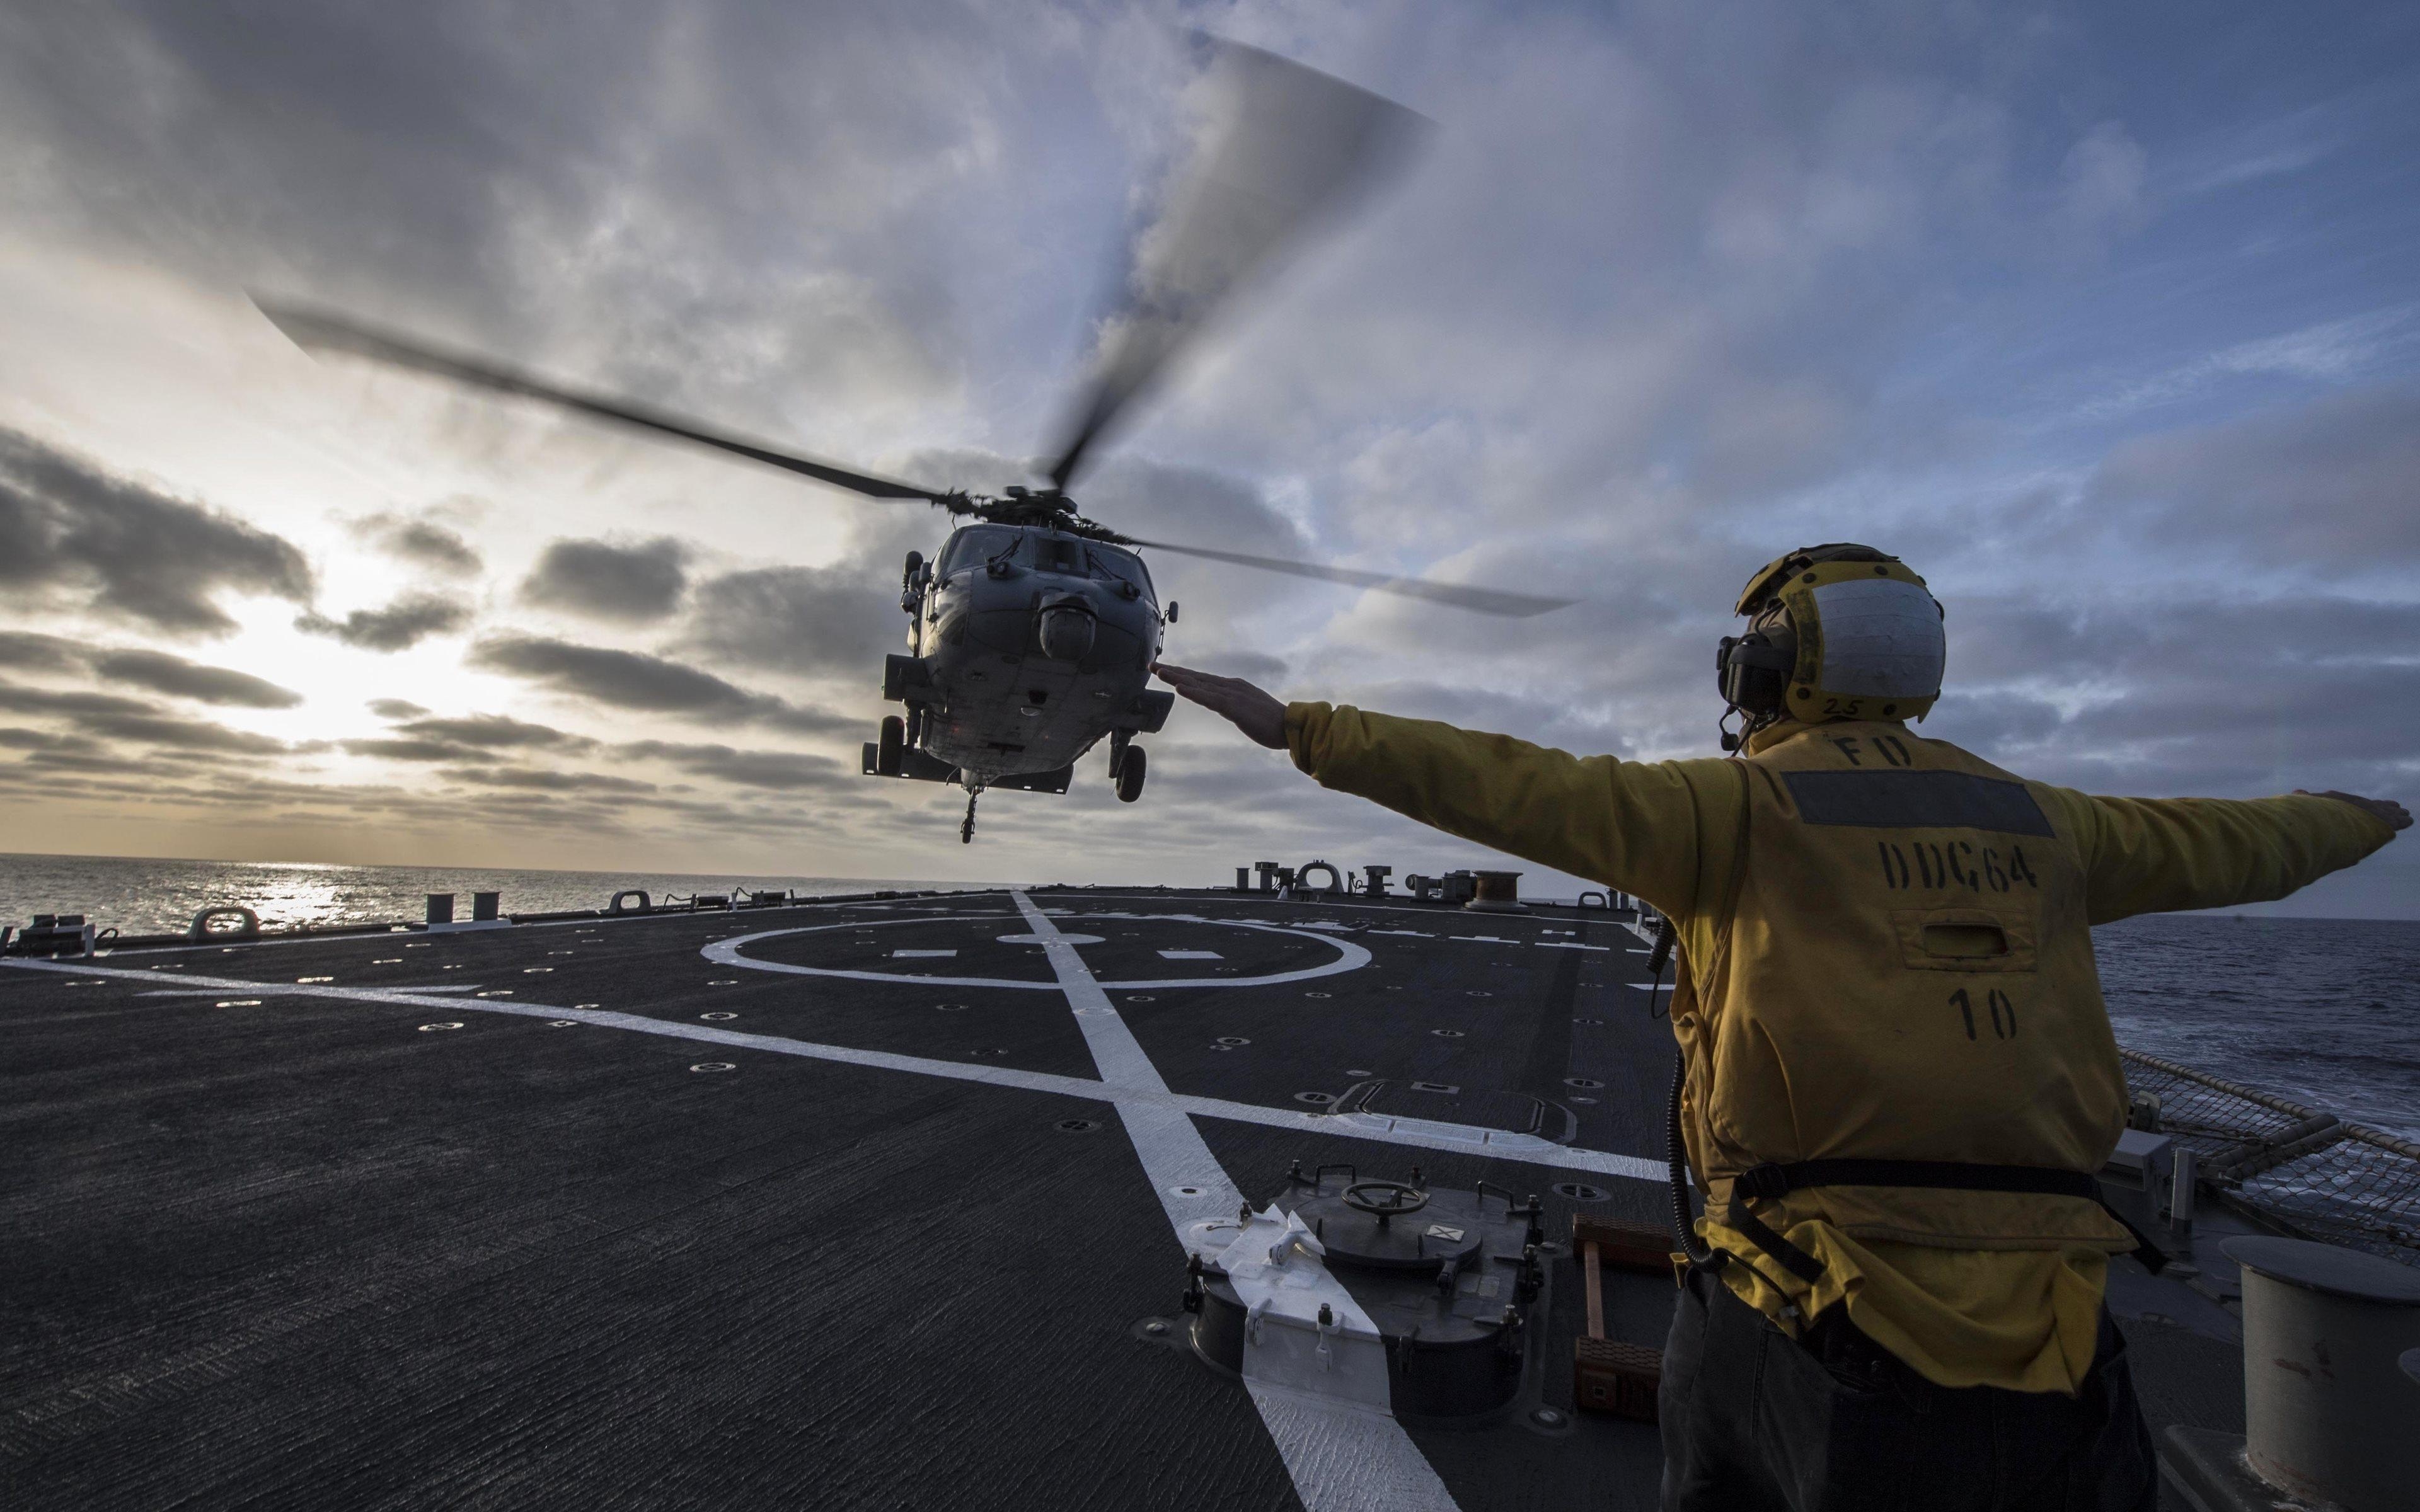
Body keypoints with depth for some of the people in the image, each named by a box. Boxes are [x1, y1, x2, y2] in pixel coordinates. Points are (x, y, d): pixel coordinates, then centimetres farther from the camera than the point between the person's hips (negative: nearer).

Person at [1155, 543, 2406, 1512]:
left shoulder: (1739, 809, -8)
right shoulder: (2034, 822, 8)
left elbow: (1518, 789, -16)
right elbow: (2225, 844, 26)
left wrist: (1303, 728, -14)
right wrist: (2353, 819, 48)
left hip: (1809, 1325, -4)